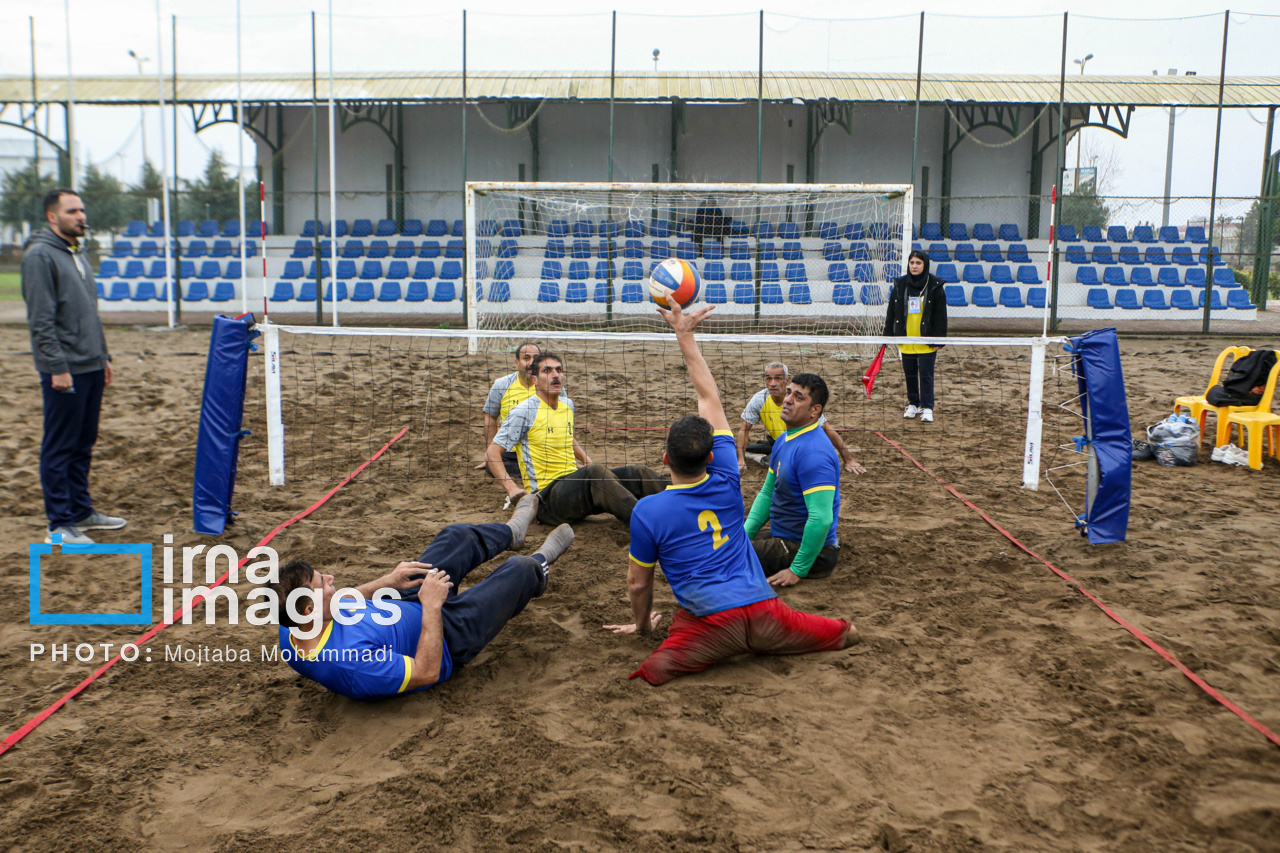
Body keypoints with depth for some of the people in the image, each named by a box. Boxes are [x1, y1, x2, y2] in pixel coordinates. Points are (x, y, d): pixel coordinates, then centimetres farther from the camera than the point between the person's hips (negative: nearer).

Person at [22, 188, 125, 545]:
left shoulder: (78, 254, 17)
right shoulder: (40, 255, -10)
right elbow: (41, 319, -16)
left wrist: (103, 356, 18)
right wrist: (58, 367, -19)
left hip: (91, 367, 9)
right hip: (64, 370, -9)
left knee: (84, 444, 15)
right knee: (59, 448, -2)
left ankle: (81, 510, 25)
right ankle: (60, 525, 4)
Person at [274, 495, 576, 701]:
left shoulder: (291, 634, -21)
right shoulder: (354, 662, -47)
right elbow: (426, 672, -36)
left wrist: (385, 582, -6)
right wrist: (432, 606, -34)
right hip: (446, 638, -7)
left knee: (457, 536, 17)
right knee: (519, 570, 6)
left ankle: (512, 531, 53)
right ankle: (539, 567, 48)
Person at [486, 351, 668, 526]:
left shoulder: (567, 405, 14)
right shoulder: (525, 411, -7)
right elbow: (492, 453, -7)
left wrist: (588, 462, 18)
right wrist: (512, 488, -18)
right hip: (547, 496, -7)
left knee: (635, 473, -12)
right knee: (595, 473, -35)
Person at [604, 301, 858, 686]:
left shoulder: (647, 511, -2)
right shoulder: (726, 483, 6)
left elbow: (638, 583, 8)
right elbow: (710, 399, 15)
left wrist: (642, 624, 28)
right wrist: (685, 336, 18)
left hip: (712, 625, -3)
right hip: (764, 613, 4)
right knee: (845, 633, 19)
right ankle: (840, 628, -8)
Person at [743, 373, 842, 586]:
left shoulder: (813, 451, -25)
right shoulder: (784, 440, 7)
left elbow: (821, 519, -30)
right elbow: (767, 494, 15)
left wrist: (797, 571, -25)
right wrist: (743, 535, 5)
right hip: (781, 537, 9)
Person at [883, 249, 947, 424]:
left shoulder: (935, 286, -4)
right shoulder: (900, 285, 5)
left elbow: (941, 315, -3)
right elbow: (891, 312, 8)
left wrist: (938, 339, -7)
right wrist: (888, 335, 4)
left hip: (926, 342, -3)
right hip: (906, 341, 3)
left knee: (926, 375, -2)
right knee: (910, 374, 11)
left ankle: (927, 408, 6)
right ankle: (913, 404, 24)